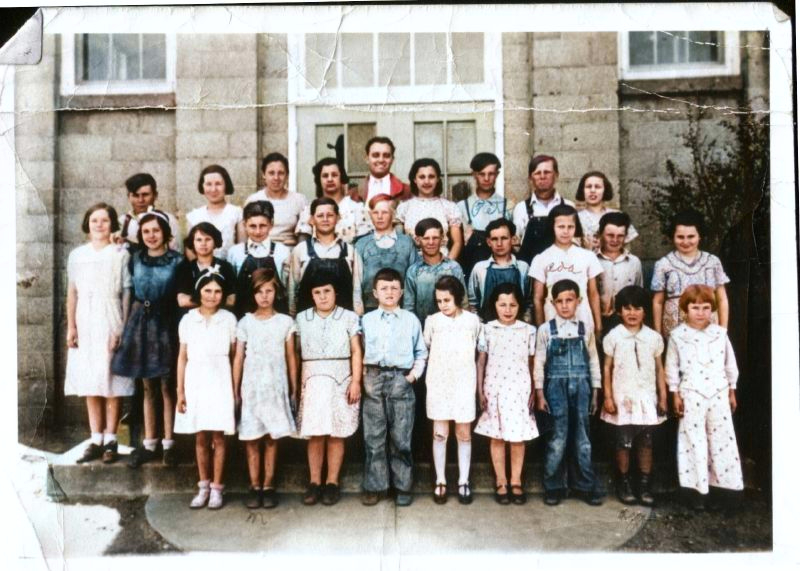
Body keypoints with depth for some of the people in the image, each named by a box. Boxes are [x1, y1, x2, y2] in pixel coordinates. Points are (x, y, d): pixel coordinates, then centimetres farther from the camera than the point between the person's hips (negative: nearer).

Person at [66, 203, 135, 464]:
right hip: (85, 324, 4)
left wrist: (123, 329, -8)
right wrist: (71, 326, 4)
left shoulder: (121, 254, 0)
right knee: (89, 384, 6)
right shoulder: (77, 255, 10)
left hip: (111, 323, -3)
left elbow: (126, 293, -2)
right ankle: (96, 440, 14)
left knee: (112, 383, -1)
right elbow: (72, 293, 11)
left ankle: (110, 441, 8)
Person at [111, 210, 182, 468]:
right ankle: (149, 444, 19)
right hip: (140, 323, 3)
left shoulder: (176, 261, -3)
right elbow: (130, 293, 12)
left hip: (166, 324, -3)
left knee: (167, 388, 3)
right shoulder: (135, 259, 8)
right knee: (148, 388, 10)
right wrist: (129, 325, 8)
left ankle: (168, 443, 14)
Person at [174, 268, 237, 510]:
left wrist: (235, 389, -1)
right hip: (195, 381, 2)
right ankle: (203, 486, 22)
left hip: (219, 381, -2)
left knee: (218, 437, 3)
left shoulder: (228, 319, 0)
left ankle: (216, 487, 14)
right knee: (200, 437, 9)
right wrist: (180, 392, 2)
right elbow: (182, 357, 6)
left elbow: (234, 356, 3)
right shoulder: (188, 320, 4)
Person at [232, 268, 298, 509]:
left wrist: (294, 390, 4)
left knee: (272, 438, 4)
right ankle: (255, 487, 13)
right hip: (251, 387, 0)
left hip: (277, 387, 0)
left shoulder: (285, 322, 3)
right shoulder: (245, 322, 2)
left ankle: (268, 486, 13)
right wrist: (235, 391, -1)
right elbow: (238, 358, 3)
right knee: (252, 439, 3)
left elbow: (291, 358, 5)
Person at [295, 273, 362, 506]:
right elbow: (297, 353, 9)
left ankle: (332, 482, 12)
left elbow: (356, 351, 0)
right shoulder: (301, 318, 9)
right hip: (312, 381, 1)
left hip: (341, 380, -1)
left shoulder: (349, 317, 3)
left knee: (336, 434, 2)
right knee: (314, 434, 1)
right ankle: (314, 482, 12)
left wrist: (356, 381, -7)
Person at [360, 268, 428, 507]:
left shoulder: (411, 320, 10)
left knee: (401, 438, 3)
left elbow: (421, 352, 12)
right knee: (373, 437, 5)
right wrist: (362, 374, -2)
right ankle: (375, 486, 15)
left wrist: (416, 373, 0)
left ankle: (403, 486, 15)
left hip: (401, 380, -1)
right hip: (373, 379, 1)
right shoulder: (366, 320, 11)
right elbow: (360, 351, 10)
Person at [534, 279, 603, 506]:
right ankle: (554, 487, 12)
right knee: (558, 438, -2)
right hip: (556, 388, -2)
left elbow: (593, 361, 10)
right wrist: (540, 394, -3)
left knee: (582, 438, 7)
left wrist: (595, 392, 8)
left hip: (581, 387, 2)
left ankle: (584, 485, 20)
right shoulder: (545, 330, 0)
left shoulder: (585, 330, 6)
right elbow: (539, 363, 0)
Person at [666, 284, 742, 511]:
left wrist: (731, 391, 11)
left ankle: (722, 483, 22)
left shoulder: (720, 334, -1)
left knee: (722, 439, 8)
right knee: (695, 441, 3)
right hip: (691, 395, -2)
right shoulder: (678, 336, -5)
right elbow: (672, 367, 0)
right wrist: (675, 394, -1)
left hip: (718, 393, 2)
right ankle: (698, 488, 12)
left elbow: (730, 364, 9)